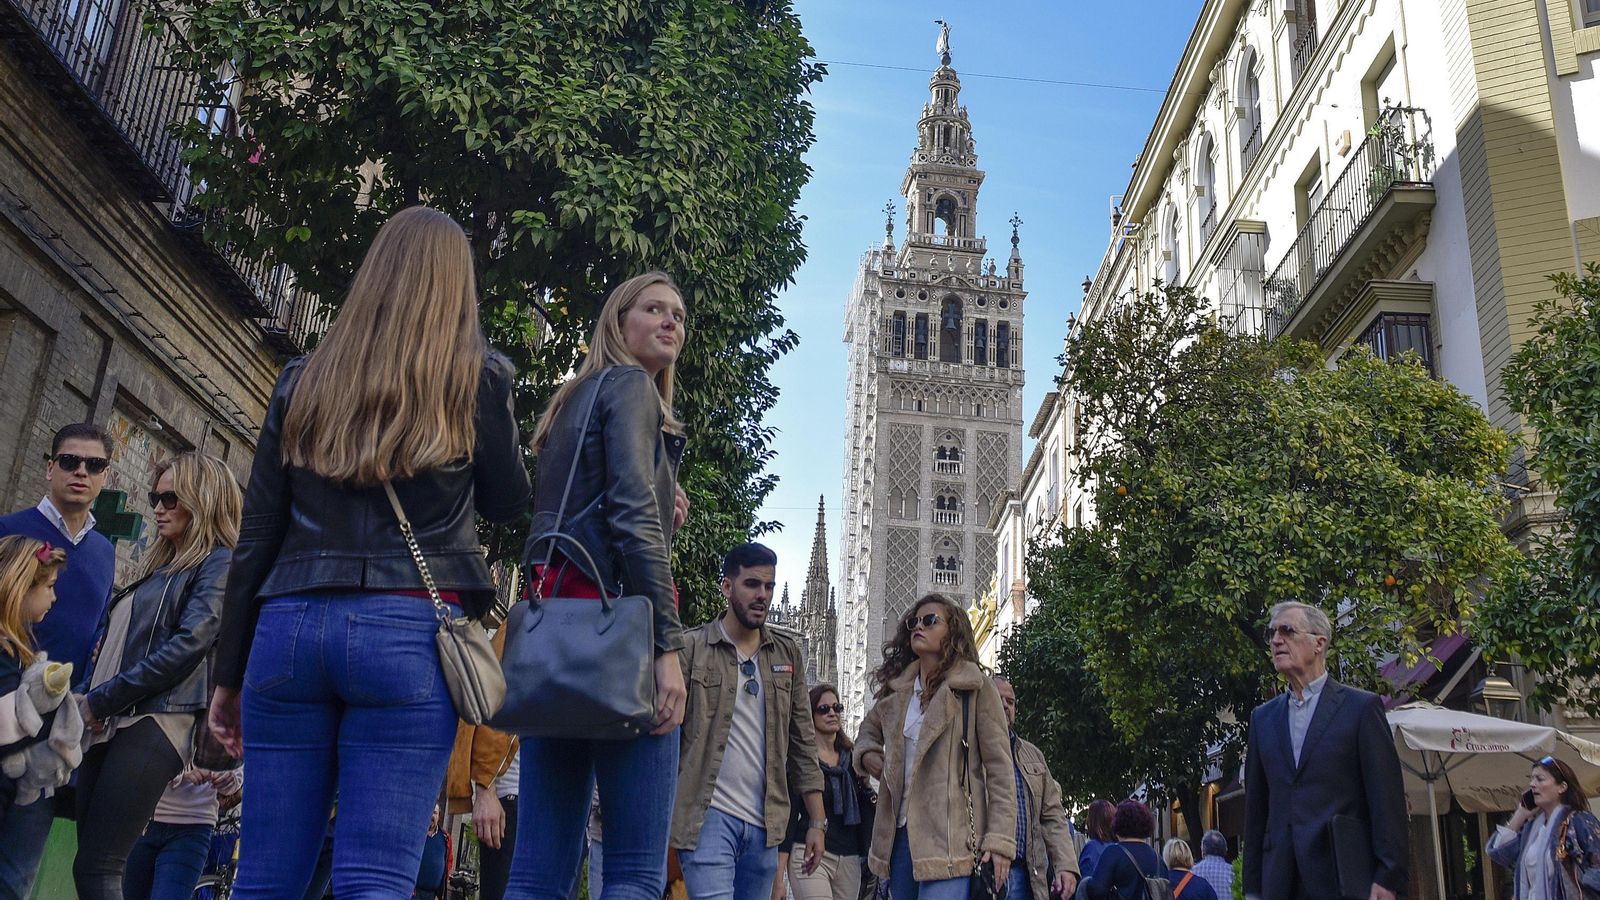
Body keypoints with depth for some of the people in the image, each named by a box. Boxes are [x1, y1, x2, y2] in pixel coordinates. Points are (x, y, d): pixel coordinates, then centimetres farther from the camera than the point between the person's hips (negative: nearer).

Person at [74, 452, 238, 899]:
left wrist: (102, 699, -12)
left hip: (154, 723, -9)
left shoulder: (218, 563, -3)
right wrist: (91, 703, 10)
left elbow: (188, 646, -15)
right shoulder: (159, 567, 25)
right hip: (109, 725, 9)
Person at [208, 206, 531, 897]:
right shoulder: (477, 378, 4)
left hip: (289, 628, 3)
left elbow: (257, 536, 10)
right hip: (410, 632, -3)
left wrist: (230, 672, 15)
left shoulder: (305, 379, 13)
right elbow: (507, 503, 16)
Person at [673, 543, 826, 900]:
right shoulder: (691, 647, 0)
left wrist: (817, 821, 9)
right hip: (709, 816, -4)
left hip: (765, 823, 5)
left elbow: (803, 743, 13)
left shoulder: (788, 653, 12)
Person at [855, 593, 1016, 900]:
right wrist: (867, 754, 10)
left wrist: (1000, 840, -13)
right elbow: (869, 728, 34)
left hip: (949, 840, -6)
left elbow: (1000, 768, -4)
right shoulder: (897, 689, 14)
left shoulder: (975, 687, -1)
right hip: (900, 834, 6)